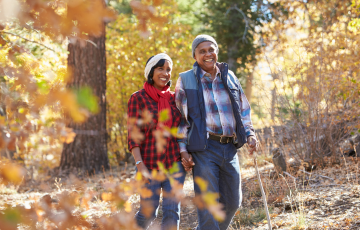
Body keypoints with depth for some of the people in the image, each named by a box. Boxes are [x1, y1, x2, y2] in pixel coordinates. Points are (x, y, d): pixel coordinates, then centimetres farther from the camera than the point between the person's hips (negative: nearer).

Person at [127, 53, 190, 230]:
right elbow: (133, 135, -7)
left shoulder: (174, 98, 10)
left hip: (175, 162, 3)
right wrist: (140, 165, -16)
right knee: (148, 212, -3)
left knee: (172, 211, -3)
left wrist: (185, 152, 2)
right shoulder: (138, 99, -2)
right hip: (150, 163, -3)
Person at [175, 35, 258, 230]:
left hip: (230, 148, 5)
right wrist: (183, 150, -5)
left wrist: (250, 134, 4)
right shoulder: (186, 80, 3)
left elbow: (243, 109, 20)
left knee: (232, 202, 10)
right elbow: (180, 118, 3)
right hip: (204, 148, -5)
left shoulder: (229, 77, 13)